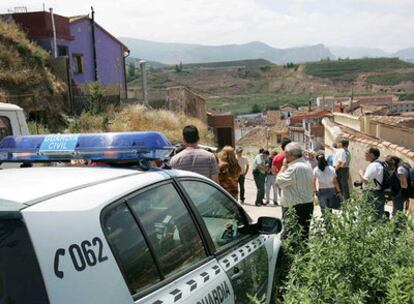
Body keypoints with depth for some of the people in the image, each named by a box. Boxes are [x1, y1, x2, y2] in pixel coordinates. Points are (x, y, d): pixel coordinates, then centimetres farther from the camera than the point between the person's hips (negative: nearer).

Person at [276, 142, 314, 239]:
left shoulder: (295, 168, -20)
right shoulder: (306, 165, 13)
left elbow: (279, 181, -17)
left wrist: (284, 165, -7)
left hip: (295, 207, -10)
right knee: (303, 235, 15)